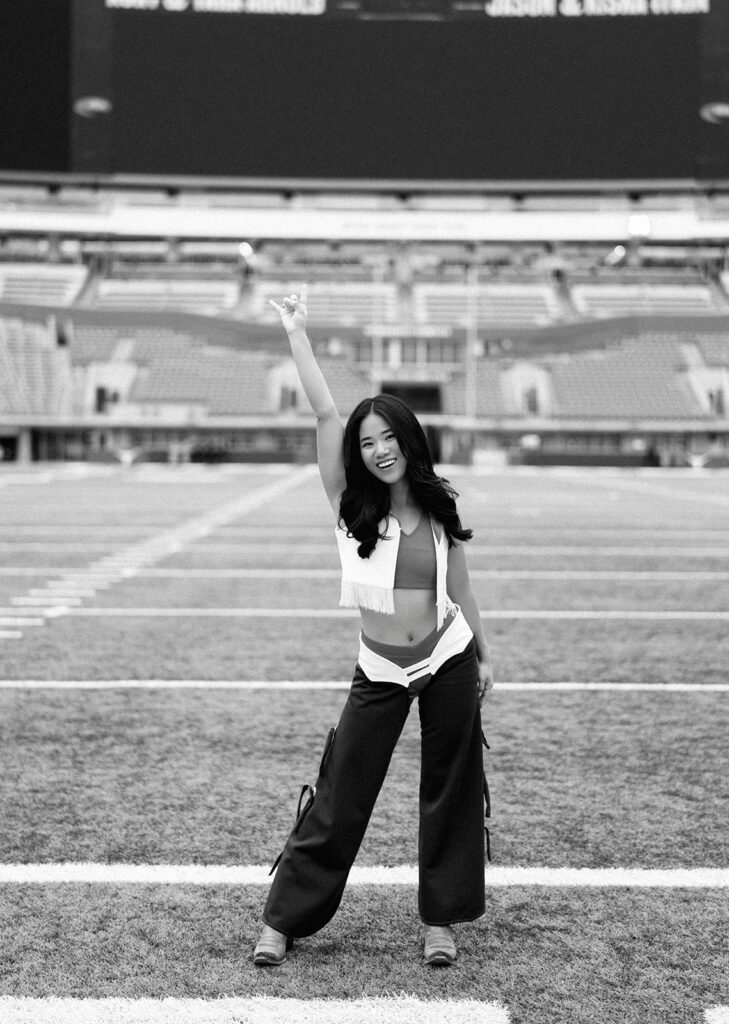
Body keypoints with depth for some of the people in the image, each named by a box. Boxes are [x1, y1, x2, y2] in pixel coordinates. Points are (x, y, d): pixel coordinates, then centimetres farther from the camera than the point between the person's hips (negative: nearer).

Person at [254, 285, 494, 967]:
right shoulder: (350, 504, -4)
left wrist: (484, 655, 12)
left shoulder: (438, 509, 2)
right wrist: (297, 335, -15)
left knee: (450, 792, 7)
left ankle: (440, 919, 22)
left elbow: (459, 589, 12)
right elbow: (325, 414, -14)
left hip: (448, 663, 2)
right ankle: (282, 921, 10)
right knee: (340, 800, 0)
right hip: (380, 673, -1)